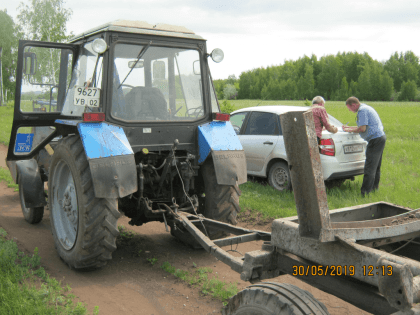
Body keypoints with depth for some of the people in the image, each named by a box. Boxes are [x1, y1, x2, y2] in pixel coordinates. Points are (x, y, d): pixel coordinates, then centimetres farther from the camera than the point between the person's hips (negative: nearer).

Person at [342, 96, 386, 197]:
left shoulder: (362, 110, -14)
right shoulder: (365, 108, 19)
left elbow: (362, 128, -19)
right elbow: (364, 126, 24)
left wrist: (350, 130, -5)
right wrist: (349, 127, 18)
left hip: (375, 139, -11)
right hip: (381, 137, 11)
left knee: (369, 167, -10)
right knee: (376, 165, 18)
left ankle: (365, 191, -10)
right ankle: (375, 186, 28)